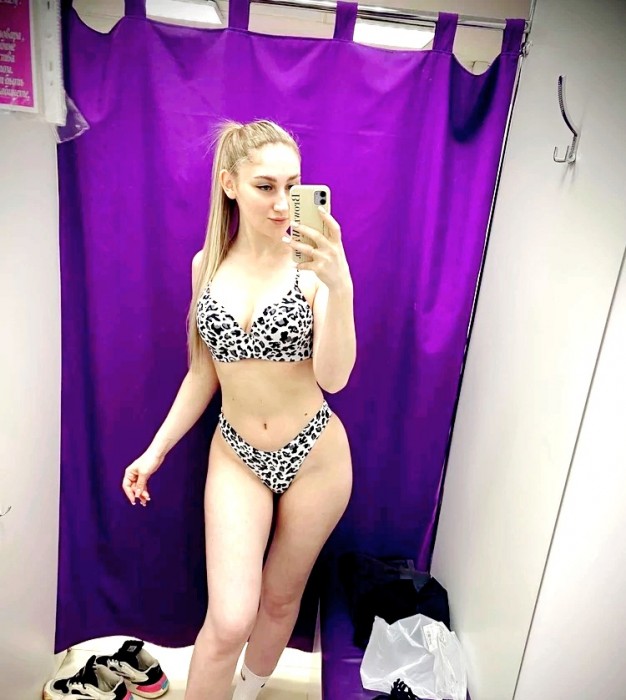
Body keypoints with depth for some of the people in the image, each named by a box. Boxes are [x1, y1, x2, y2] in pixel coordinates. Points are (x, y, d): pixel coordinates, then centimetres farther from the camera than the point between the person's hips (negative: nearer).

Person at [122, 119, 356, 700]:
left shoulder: (313, 261, -13)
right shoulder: (208, 263, -1)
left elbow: (333, 378, -20)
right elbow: (204, 371, 6)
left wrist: (340, 286, -34)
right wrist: (156, 449, 8)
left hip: (314, 454, -1)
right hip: (235, 455, 2)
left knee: (281, 597, 20)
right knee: (229, 620, -2)